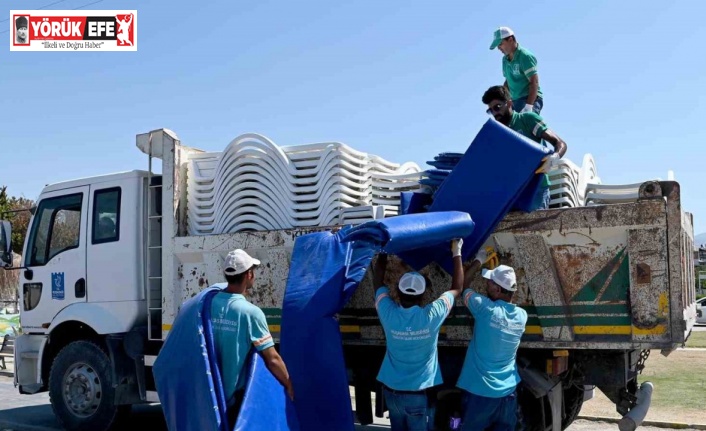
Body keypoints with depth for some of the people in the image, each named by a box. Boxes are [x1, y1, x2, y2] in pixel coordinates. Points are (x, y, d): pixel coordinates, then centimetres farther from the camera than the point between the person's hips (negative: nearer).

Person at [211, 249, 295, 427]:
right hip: (242, 393, -6)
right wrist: (289, 386, -3)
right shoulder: (250, 312, -19)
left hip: (215, 391, 6)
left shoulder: (210, 304, -4)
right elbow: (272, 359, -18)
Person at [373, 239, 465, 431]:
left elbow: (378, 282, 5)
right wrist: (456, 253, 4)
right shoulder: (431, 316, -19)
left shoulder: (389, 314, -14)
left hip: (391, 391, 3)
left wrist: (384, 252, 15)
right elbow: (457, 289, -4)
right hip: (420, 393, -2)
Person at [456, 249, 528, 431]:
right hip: (508, 392, 5)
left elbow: (462, 284, 1)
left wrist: (478, 261, 14)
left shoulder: (486, 308, -15)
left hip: (480, 391, -5)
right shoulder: (521, 316, 0)